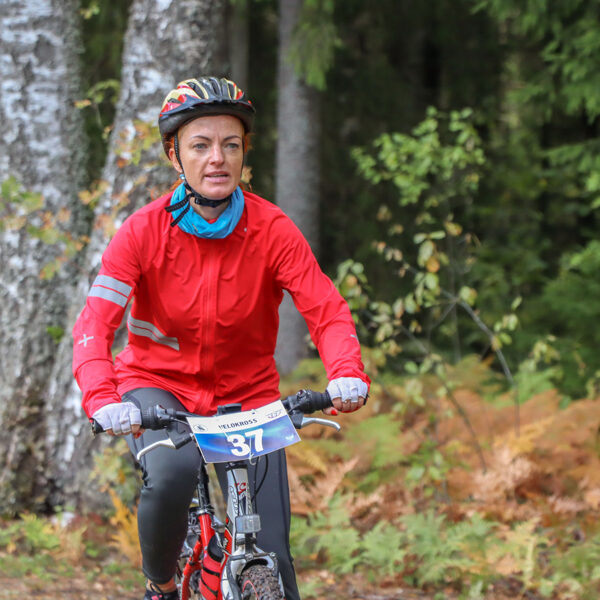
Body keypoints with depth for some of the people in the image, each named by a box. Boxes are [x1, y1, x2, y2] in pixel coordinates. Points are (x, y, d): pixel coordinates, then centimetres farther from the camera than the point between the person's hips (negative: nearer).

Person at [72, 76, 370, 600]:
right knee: (172, 473, -34)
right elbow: (95, 323, -24)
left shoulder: (271, 230, -13)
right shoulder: (144, 231, -15)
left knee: (271, 555, -10)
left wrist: (347, 374, -41)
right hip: (157, 384, -1)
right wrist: (102, 398, -43)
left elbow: (327, 310, -20)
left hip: (247, 394, 1)